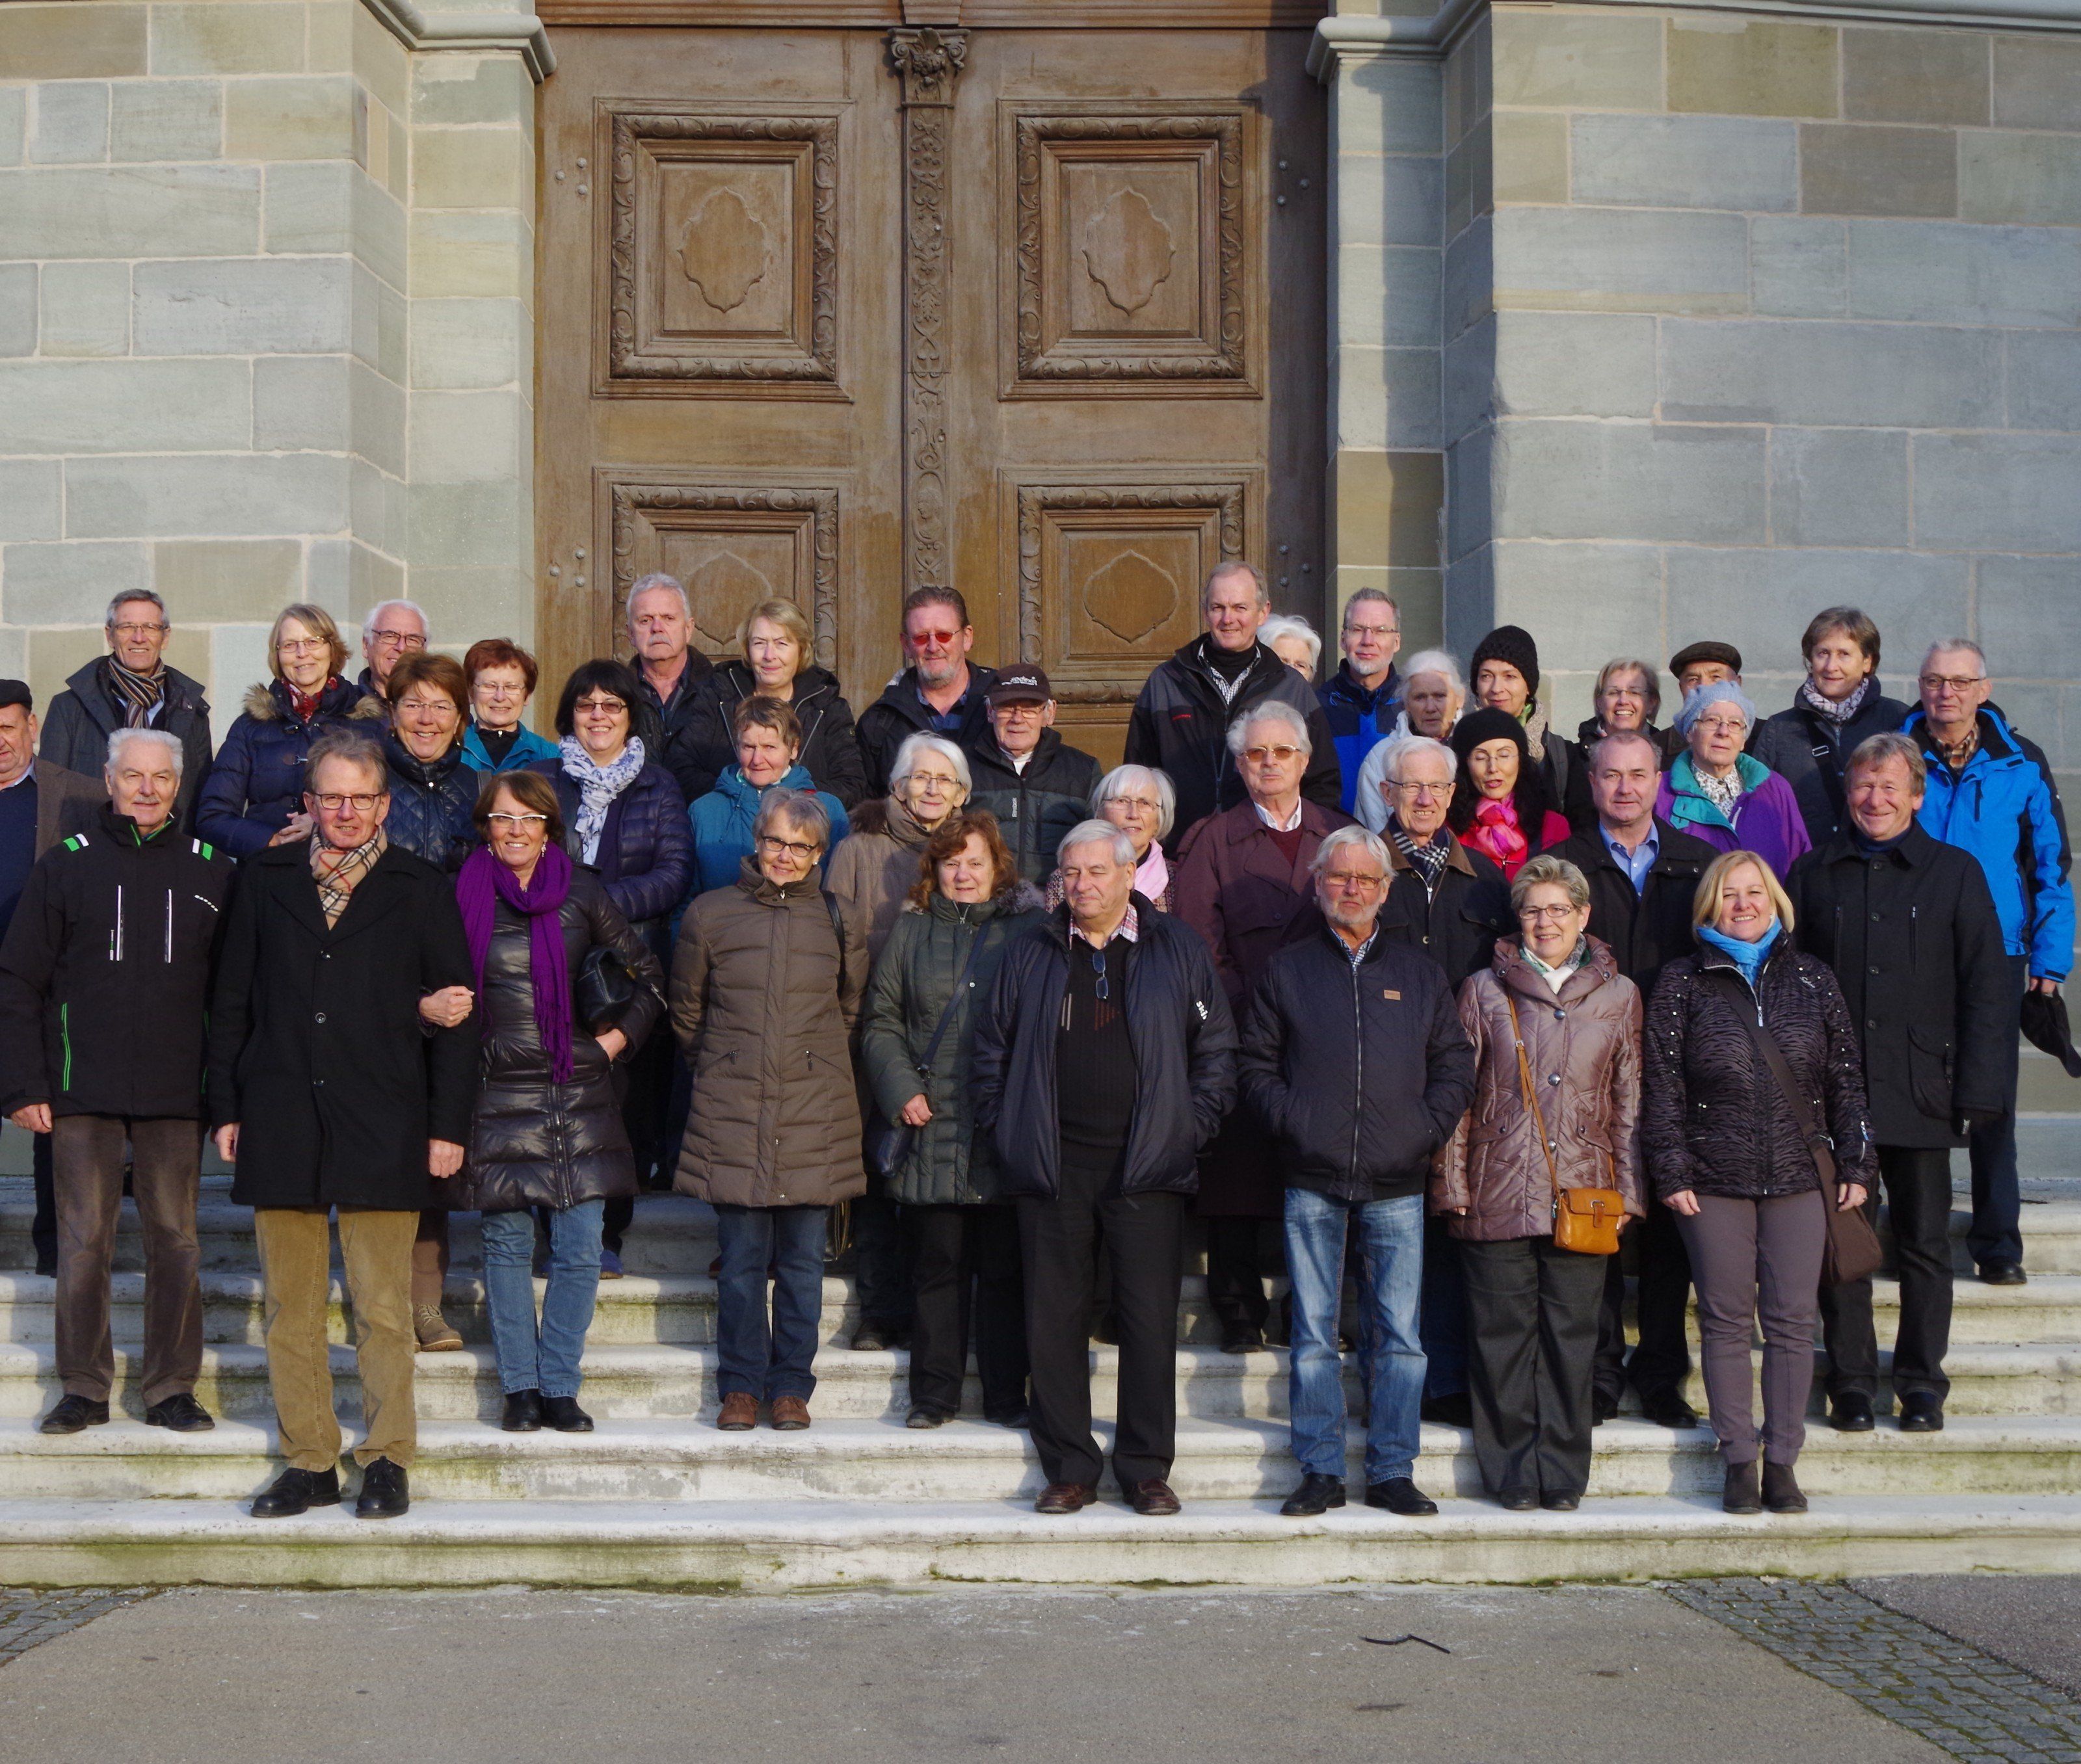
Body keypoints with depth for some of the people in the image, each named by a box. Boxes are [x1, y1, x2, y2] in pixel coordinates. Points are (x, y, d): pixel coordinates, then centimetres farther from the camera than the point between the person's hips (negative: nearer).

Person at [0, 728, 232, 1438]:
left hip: (177, 1091, 1)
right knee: (84, 1240, 2)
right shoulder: (66, 866, 5)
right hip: (83, 1090, -1)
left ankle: (172, 1388, 13)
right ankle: (84, 1388, 11)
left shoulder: (213, 872, 7)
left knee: (175, 1240, 4)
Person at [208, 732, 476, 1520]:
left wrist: (448, 1125, -1)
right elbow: (231, 1001, 12)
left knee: (383, 1309, -1)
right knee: (289, 1308, 5)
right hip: (280, 1122, 2)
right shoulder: (265, 879, 10)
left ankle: (387, 1459, 9)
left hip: (382, 1126, -2)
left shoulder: (420, 889, 6)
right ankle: (308, 1461, 13)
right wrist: (227, 1107, 6)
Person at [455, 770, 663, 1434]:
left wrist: (620, 1036, 4)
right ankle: (520, 1387, 12)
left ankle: (559, 1386, 9)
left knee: (580, 1249, -1)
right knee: (507, 1245, 3)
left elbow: (648, 975, 14)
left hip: (580, 1093, 1)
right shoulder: (466, 896, 4)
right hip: (499, 1097, -1)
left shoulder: (582, 893, 6)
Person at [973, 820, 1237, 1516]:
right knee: (1054, 1320, 2)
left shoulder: (1179, 950, 7)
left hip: (1147, 1166, -1)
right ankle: (1069, 1470, 11)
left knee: (1150, 1318, -1)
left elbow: (1216, 1049, 8)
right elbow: (991, 1049, 15)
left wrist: (1191, 1127, -1)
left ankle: (1147, 1470, 9)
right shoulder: (1030, 954, 11)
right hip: (1053, 1166, 2)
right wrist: (1003, 1130, 5)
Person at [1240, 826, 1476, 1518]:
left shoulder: (1419, 975, 15)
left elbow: (1455, 1063, 13)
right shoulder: (1287, 970, 11)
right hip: (1312, 1181, -1)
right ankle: (1321, 1472, 6)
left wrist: (1429, 1128, -1)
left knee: (1398, 1335, -1)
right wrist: (1288, 1120, -6)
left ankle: (1392, 1472, 6)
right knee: (1313, 1333, 0)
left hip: (1396, 1182, 1)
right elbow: (1255, 1063, 8)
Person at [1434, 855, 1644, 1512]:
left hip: (1583, 1192, 1)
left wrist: (1627, 1192, 5)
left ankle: (1563, 1473, 12)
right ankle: (1513, 1473, 10)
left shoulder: (1617, 995, 10)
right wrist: (1452, 1187, 0)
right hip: (1499, 1196, -1)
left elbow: (1629, 1104, 12)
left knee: (1571, 1335, 2)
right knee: (1503, 1334, 0)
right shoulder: (1485, 990, 7)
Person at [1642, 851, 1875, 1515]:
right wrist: (1671, 1173, -5)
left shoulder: (1812, 980, 9)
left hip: (1798, 1179, 1)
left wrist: (1854, 1164, 5)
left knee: (1793, 1323, 1)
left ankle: (1782, 1460, 11)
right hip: (1713, 1181, -1)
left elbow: (1846, 1079, 11)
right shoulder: (1682, 982, 4)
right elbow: (1661, 1084, 1)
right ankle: (1739, 1461, 10)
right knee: (1727, 1323, 3)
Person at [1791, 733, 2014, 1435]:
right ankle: (1851, 1383, 14)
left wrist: (1976, 1090, -5)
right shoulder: (1814, 876, 7)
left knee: (1924, 1242, 6)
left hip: (1920, 1089, -1)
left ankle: (1921, 1384, 17)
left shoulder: (1956, 873, 3)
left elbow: (1986, 989, 2)